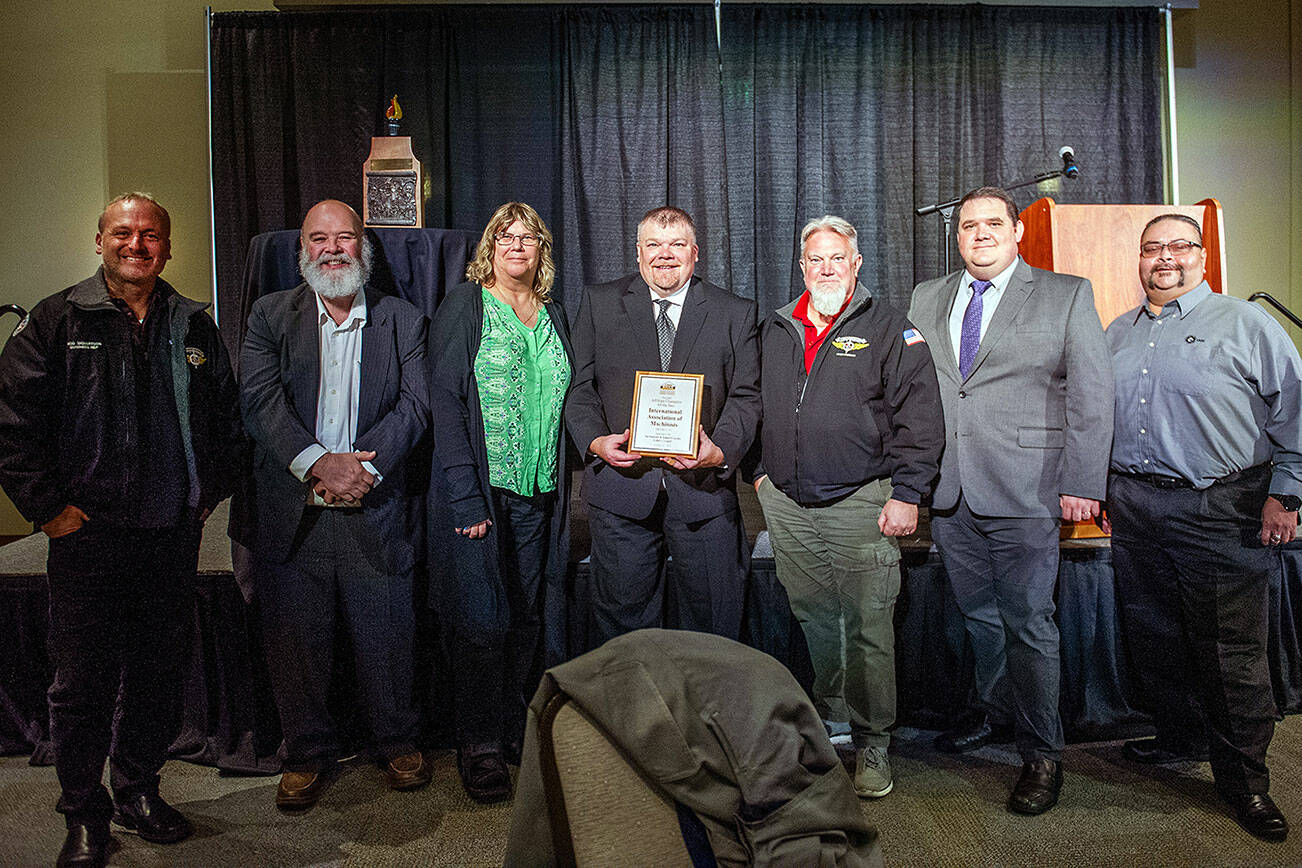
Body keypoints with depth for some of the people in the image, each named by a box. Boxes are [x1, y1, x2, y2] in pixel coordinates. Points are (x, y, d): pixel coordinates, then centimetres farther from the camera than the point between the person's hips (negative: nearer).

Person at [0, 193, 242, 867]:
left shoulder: (194, 327, 10)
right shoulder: (55, 321, 1)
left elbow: (226, 418, 15)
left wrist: (208, 492, 9)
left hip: (174, 534, 3)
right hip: (88, 533, -3)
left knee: (161, 671, 11)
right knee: (84, 679, 3)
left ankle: (139, 793, 29)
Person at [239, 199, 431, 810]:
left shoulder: (403, 321, 8)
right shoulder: (270, 315, 8)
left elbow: (414, 404, -3)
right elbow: (260, 400, -5)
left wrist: (365, 468, -16)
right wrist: (318, 462, -18)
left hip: (376, 508, 0)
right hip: (291, 510, 1)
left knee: (384, 634, 7)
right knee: (295, 638, 9)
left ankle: (397, 744, 28)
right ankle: (307, 754, 28)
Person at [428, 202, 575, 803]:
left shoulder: (553, 314, 14)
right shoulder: (464, 306, -2)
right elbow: (444, 401, -8)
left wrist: (561, 485, 6)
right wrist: (466, 497, -16)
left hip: (539, 493, 5)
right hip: (478, 489, -5)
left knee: (527, 618, 10)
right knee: (482, 622, -3)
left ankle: (518, 732, 25)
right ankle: (480, 747, 14)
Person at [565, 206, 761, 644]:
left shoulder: (736, 314, 7)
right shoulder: (598, 303, 8)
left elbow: (746, 397, 2)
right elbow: (579, 386, 6)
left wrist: (720, 451, -15)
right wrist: (596, 441, -12)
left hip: (703, 489, 0)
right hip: (621, 483, 0)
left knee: (712, 620, 9)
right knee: (621, 613, 9)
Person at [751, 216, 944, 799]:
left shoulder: (888, 328, 0)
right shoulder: (775, 330, 13)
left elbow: (920, 416, -5)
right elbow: (757, 406, 23)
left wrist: (906, 493, -10)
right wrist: (761, 469, 15)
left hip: (860, 502, -4)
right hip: (787, 503, 4)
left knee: (868, 628, 1)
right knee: (810, 620, 12)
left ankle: (871, 744, 15)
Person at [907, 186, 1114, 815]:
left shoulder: (1068, 296, 3)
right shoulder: (926, 300, 13)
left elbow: (1091, 395, -1)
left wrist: (1082, 483, -8)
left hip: (1026, 491, -4)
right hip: (949, 491, 4)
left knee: (1028, 622, 0)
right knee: (979, 615, 15)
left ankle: (1041, 753, 14)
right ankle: (997, 713, 35)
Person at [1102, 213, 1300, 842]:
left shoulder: (1246, 324, 0)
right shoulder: (1117, 335, 15)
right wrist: (1101, 487, 16)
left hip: (1220, 510, -5)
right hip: (1135, 508, 5)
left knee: (1232, 649, 0)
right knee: (1152, 636, 13)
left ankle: (1243, 778, 15)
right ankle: (1181, 738, 32)